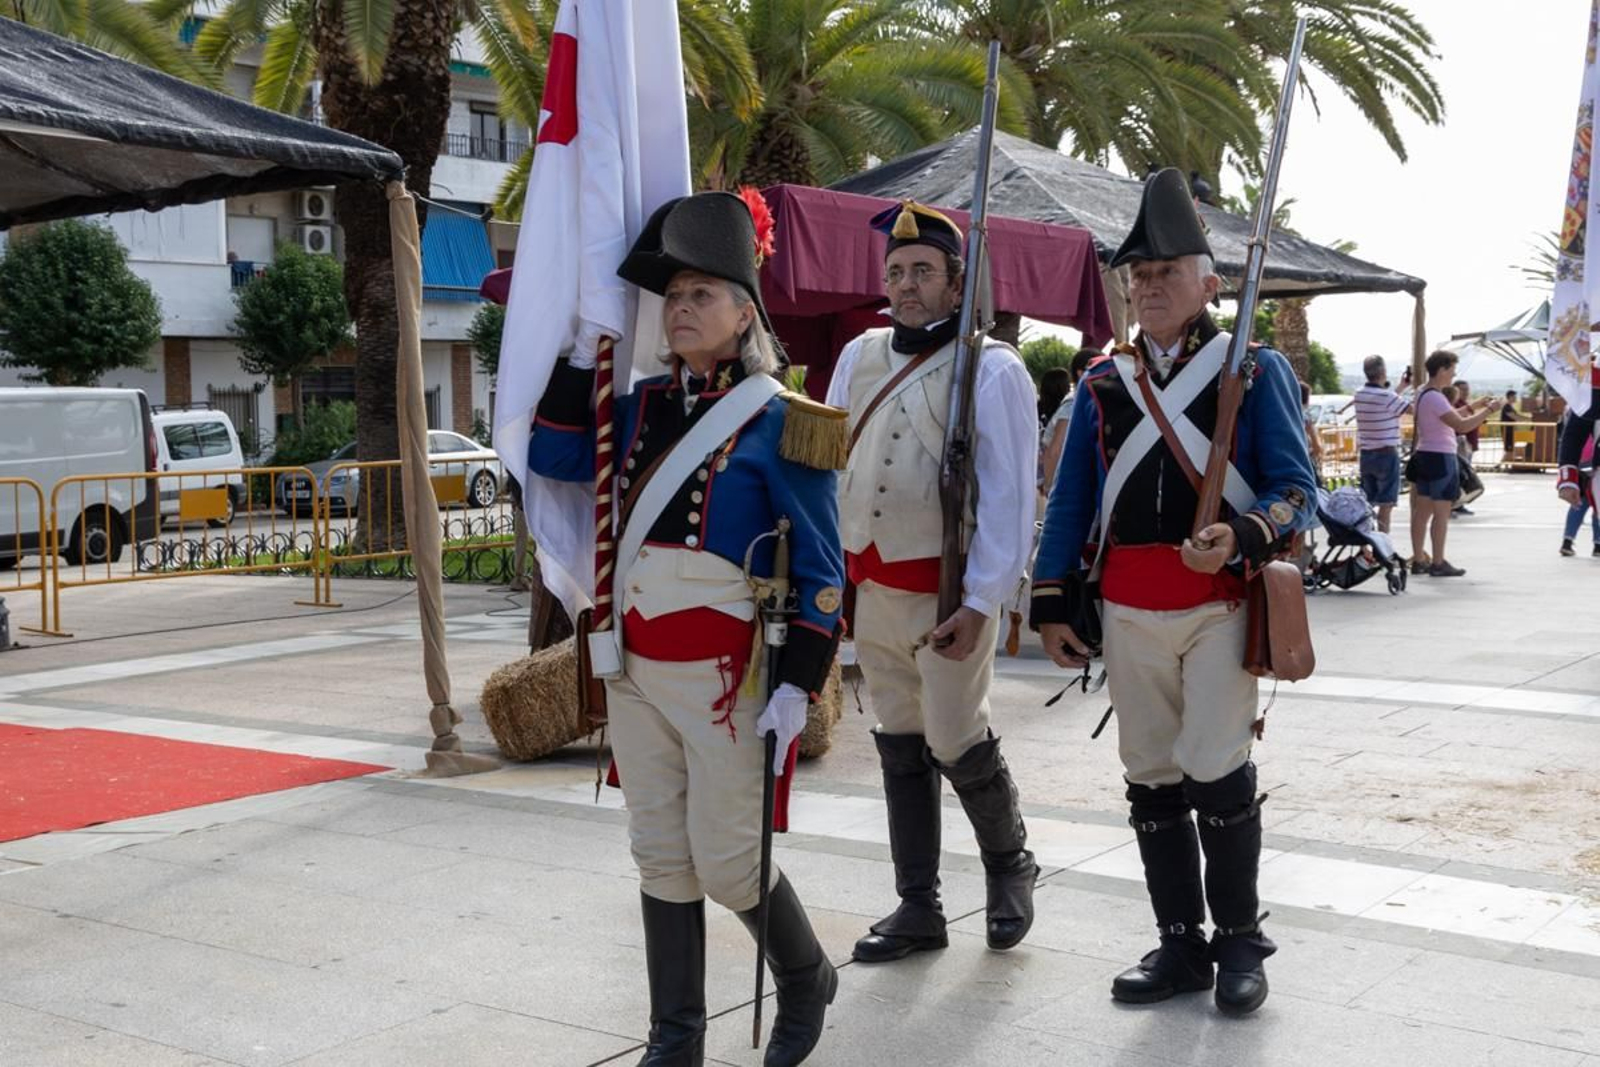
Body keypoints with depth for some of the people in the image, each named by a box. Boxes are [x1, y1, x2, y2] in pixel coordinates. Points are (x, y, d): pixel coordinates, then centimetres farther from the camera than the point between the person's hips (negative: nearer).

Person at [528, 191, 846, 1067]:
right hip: (634, 666, 6)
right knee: (661, 858, 11)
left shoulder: (778, 422, -8)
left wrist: (798, 686, -14)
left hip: (725, 672, -5)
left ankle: (807, 982, 30)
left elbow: (821, 571, -8)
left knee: (727, 861, 2)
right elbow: (551, 457, 1)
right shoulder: (641, 408, 9)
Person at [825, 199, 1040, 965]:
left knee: (956, 743, -1)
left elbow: (1010, 498, -11)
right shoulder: (860, 356, 7)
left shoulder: (992, 370, -8)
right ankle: (918, 907, 23)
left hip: (948, 593, -5)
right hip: (871, 587, 5)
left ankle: (1009, 865, 29)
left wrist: (979, 604, -16)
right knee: (898, 745, 11)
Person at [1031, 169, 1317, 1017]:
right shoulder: (1102, 383, 12)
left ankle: (1240, 940, 12)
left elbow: (1295, 488, -3)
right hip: (1129, 609, 4)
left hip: (1221, 602, -4)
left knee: (1216, 770, -7)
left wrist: (1242, 537, -23)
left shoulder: (1256, 369, 2)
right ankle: (1182, 944, 20)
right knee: (1151, 779, 7)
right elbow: (1069, 502, 12)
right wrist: (1053, 606, 6)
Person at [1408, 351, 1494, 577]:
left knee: (1422, 510, 10)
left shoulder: (1424, 393, 12)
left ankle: (1418, 561, 14)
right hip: (1440, 457, -10)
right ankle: (1438, 564, 0)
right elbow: (1461, 425, -25)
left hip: (1424, 455, 10)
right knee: (1441, 512, -4)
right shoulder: (1435, 397, -19)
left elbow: (1450, 416, 21)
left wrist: (1475, 406, 16)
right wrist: (1488, 410, -16)